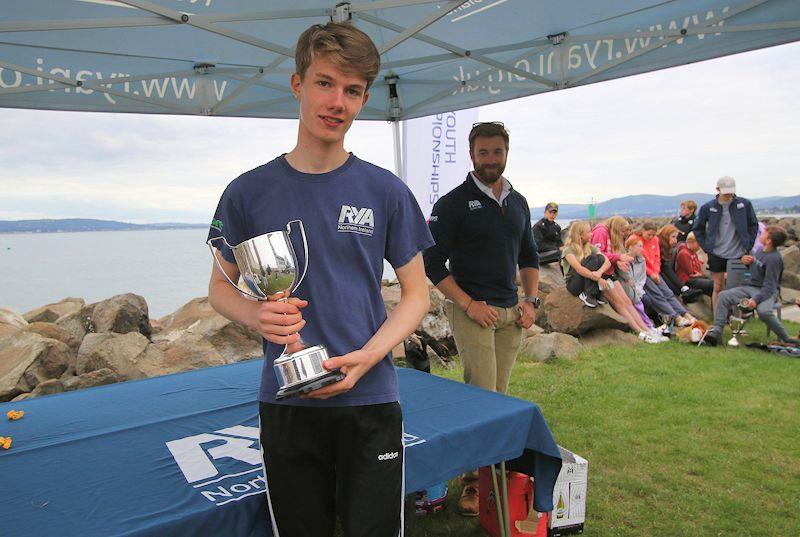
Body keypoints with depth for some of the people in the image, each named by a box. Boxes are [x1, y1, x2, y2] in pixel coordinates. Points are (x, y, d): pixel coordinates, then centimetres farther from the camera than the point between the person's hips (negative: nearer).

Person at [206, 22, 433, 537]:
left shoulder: (386, 191, -2)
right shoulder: (249, 192, 0)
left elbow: (417, 294, 2)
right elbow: (220, 286, 9)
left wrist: (366, 357, -15)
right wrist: (258, 315, -15)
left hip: (370, 400, 0)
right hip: (285, 402, 1)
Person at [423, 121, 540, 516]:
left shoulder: (518, 202, 14)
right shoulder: (454, 202, -6)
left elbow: (529, 257, 21)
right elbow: (432, 261, -9)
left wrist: (530, 300, 7)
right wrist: (468, 303, -14)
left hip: (511, 313, 6)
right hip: (472, 310, -6)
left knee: (499, 395, 11)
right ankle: (473, 480, 5)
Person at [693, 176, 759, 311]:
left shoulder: (744, 204, -4)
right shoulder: (708, 207, -5)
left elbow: (753, 225, 8)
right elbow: (697, 228, 7)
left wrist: (748, 245, 2)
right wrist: (706, 247, 1)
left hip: (738, 254, 0)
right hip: (717, 254, 0)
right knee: (718, 288, 7)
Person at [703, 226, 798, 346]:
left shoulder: (774, 259, -17)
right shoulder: (761, 251, 9)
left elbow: (769, 286, -19)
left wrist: (756, 299, -30)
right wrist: (748, 261, 6)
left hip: (768, 291, -8)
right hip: (751, 287, 8)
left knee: (763, 311, -37)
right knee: (724, 295, -10)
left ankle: (786, 339, -15)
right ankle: (716, 331, -16)